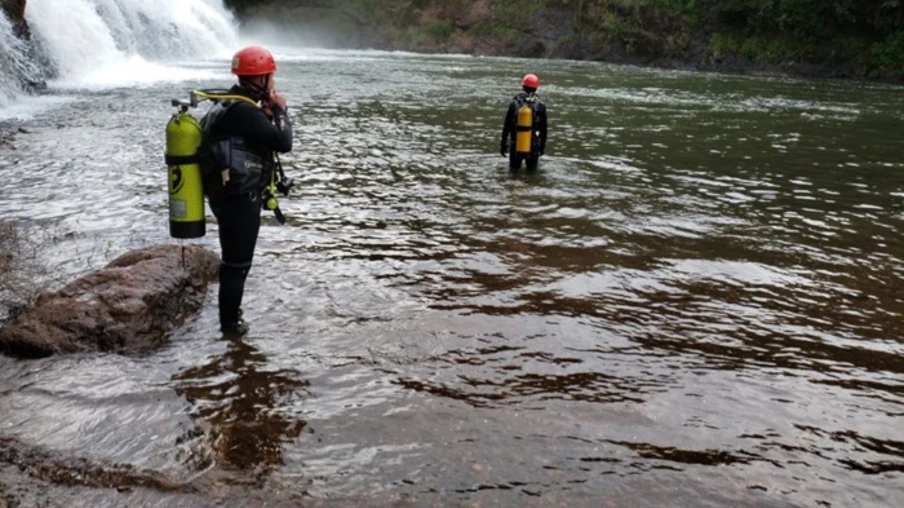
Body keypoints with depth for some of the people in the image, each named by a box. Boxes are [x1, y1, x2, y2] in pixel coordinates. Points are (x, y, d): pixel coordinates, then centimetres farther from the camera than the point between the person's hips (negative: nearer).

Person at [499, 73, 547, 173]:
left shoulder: (514, 103, -6)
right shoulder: (540, 105, -8)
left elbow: (506, 126, -2)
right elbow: (543, 128, -3)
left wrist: (503, 144, 7)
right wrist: (543, 146, 9)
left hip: (515, 147, 1)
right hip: (533, 147, 0)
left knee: (514, 168, 22)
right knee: (532, 169, 20)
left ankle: (515, 165, 2)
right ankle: (531, 166, 1)